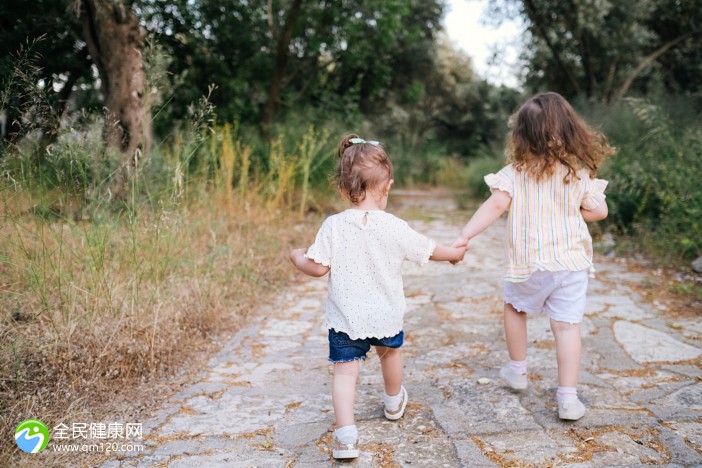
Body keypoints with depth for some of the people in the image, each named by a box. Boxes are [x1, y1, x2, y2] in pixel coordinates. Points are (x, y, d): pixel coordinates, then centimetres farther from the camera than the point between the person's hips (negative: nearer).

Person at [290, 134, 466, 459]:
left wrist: (297, 257, 11)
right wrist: (456, 253, 21)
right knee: (390, 352, 28)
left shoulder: (333, 226, -13)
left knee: (345, 371, 4)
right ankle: (394, 403, 51)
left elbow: (318, 268, -11)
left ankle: (345, 434, -8)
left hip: (345, 318, -2)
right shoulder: (395, 228, -12)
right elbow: (431, 251, 0)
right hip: (386, 316, 2)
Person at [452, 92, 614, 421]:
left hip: (528, 263, -1)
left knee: (515, 307, 24)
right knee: (567, 325, 3)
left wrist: (464, 236, -16)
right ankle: (568, 398, 4)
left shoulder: (515, 172, -10)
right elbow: (599, 211, 1)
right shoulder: (580, 173, -2)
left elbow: (495, 205, -18)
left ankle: (517, 371, 36)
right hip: (571, 261, 1)